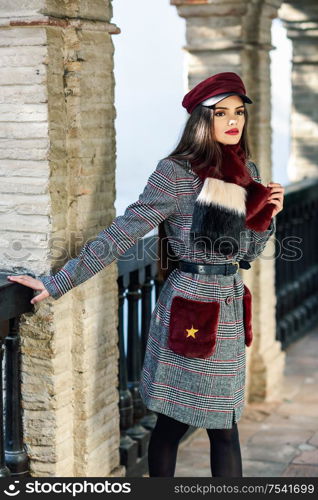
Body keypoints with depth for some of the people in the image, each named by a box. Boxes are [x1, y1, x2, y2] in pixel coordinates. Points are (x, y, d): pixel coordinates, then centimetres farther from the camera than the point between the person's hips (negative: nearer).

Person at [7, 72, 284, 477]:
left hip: (231, 307, 6)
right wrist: (58, 283, -15)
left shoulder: (247, 172, 8)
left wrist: (266, 215, -1)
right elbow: (122, 233, -12)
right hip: (190, 307, -6)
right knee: (171, 423, 4)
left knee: (224, 427, 8)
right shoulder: (177, 172, -11)